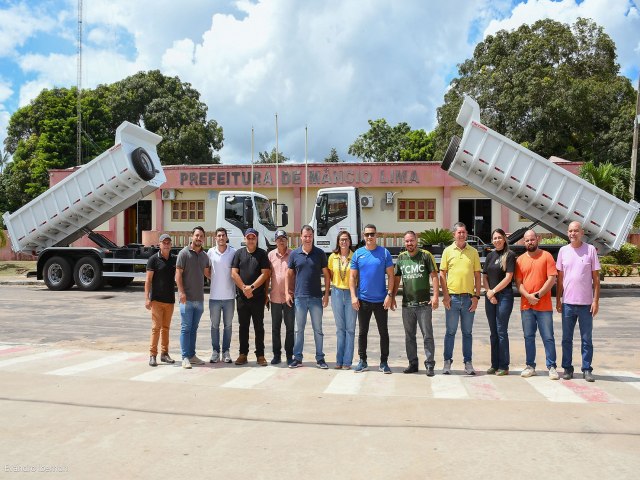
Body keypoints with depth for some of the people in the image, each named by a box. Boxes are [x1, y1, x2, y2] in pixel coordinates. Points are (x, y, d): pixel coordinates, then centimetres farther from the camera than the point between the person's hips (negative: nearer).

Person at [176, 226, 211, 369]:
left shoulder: (204, 255, 11)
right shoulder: (184, 253, -5)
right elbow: (178, 274, -9)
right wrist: (181, 291, -17)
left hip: (199, 298, 6)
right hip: (187, 298, -6)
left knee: (194, 328, 12)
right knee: (186, 328, -3)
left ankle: (192, 355, 19)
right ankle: (185, 358, 1)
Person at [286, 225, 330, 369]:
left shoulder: (320, 253, 1)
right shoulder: (294, 254, 4)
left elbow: (326, 275, 3)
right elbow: (289, 274, 10)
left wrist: (326, 294, -2)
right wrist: (287, 293, 3)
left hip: (316, 298, -1)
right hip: (299, 297, 1)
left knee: (318, 329, 6)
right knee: (299, 329, 8)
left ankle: (320, 358, 14)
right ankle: (297, 358, 16)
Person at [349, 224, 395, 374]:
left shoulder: (384, 253, -1)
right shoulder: (358, 253, 3)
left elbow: (391, 275, -1)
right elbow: (352, 277, 3)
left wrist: (389, 295, -10)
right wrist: (353, 296, -6)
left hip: (381, 300, -1)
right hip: (363, 300, 1)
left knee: (383, 332, 5)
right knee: (362, 332, 9)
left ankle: (384, 362, 16)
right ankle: (362, 361, 21)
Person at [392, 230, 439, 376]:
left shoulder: (426, 256, -2)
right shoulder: (401, 257, 8)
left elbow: (434, 276, -4)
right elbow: (396, 279, 15)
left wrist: (435, 296, -13)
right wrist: (392, 297, 10)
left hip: (424, 304, -4)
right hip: (407, 304, 4)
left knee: (427, 335, -1)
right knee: (409, 336, 12)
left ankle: (430, 365, 6)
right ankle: (413, 363, 22)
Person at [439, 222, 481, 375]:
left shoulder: (473, 252, 7)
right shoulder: (448, 251, 3)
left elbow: (477, 275, 8)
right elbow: (442, 274, 3)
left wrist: (476, 296, 0)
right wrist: (445, 295, -5)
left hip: (468, 298, 1)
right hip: (452, 297, -1)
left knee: (467, 332, 9)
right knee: (450, 331, 5)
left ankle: (468, 362, 18)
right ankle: (447, 361, 13)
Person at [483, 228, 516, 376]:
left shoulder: (510, 255, -3)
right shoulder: (490, 256, 13)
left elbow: (508, 277, -10)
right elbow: (484, 277, 12)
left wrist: (493, 291, -8)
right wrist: (488, 293, -3)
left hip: (504, 296, -5)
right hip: (489, 296, 5)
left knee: (501, 331, -4)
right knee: (493, 332, 9)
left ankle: (503, 366, 3)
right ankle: (494, 364, 15)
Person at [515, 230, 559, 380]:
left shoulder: (546, 256, 0)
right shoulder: (520, 259, 9)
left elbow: (552, 279, -6)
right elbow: (518, 282, 5)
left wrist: (538, 294, -13)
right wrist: (528, 296, -10)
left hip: (544, 306, -3)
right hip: (526, 306, 3)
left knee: (548, 337, 0)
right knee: (528, 337, 9)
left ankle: (552, 367, 9)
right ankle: (530, 366, 17)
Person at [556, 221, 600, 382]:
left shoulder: (590, 250, -1)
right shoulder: (563, 251, 5)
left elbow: (596, 277, 0)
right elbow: (560, 278, 9)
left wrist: (596, 300, -6)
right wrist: (558, 300, 5)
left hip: (586, 303, -2)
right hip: (568, 302, 2)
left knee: (586, 339, 7)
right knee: (566, 338, 9)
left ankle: (587, 369, 15)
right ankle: (567, 368, 18)